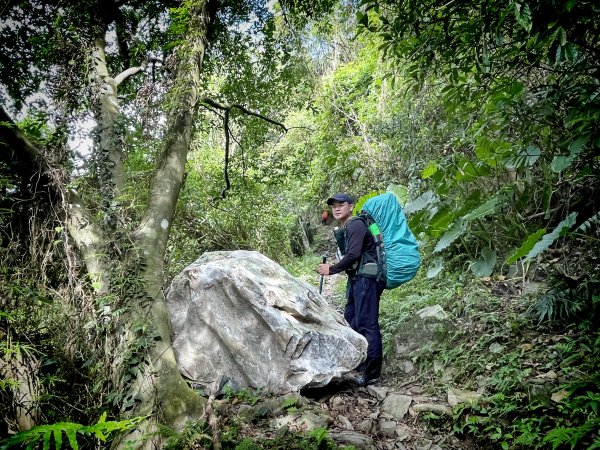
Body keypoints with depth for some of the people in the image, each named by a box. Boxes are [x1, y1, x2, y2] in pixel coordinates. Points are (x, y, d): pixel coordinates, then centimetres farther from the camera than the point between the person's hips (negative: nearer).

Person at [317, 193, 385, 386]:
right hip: (356, 278, 11)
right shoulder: (344, 228, 18)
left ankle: (372, 372, -4)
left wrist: (332, 269, -12)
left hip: (367, 279, -11)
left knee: (366, 323, -10)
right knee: (350, 318, 16)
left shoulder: (355, 225, -12)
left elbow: (353, 255, -21)